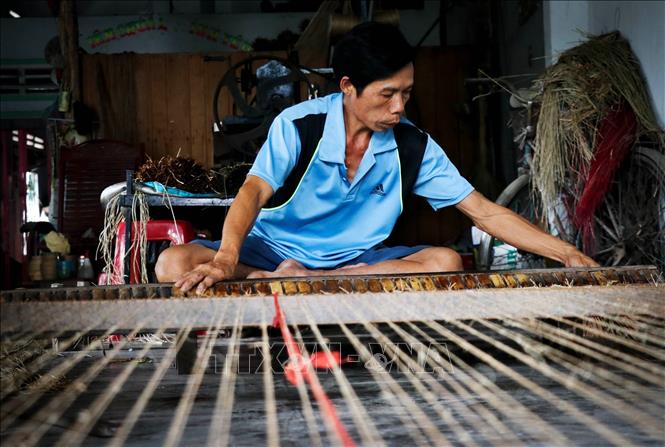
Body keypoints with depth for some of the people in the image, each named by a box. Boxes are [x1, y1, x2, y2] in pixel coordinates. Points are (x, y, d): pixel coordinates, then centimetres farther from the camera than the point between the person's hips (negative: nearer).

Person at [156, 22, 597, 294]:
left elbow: (483, 211, -6)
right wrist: (228, 258, -50)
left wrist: (567, 253, -15)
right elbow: (255, 192, -29)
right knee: (174, 266, -26)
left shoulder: (413, 145, -7)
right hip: (275, 250, -3)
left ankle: (295, 282, -26)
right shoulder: (299, 125, -16)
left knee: (447, 262, -24)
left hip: (354, 258, 3)